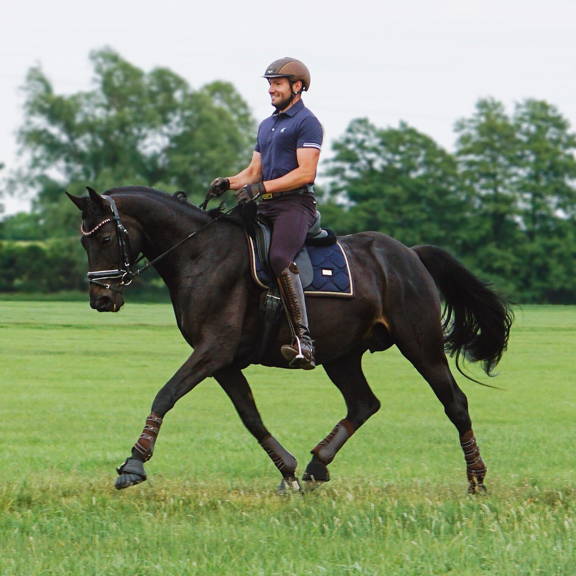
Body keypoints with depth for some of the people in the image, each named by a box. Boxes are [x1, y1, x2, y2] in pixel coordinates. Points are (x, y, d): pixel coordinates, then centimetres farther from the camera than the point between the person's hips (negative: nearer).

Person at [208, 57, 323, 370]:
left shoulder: (306, 123, -3)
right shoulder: (266, 126, 25)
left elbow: (305, 172, -13)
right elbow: (254, 170, 26)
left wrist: (262, 187, -19)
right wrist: (227, 183, 6)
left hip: (295, 205, -10)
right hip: (265, 207, 10)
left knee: (279, 258, -32)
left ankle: (303, 340, -39)